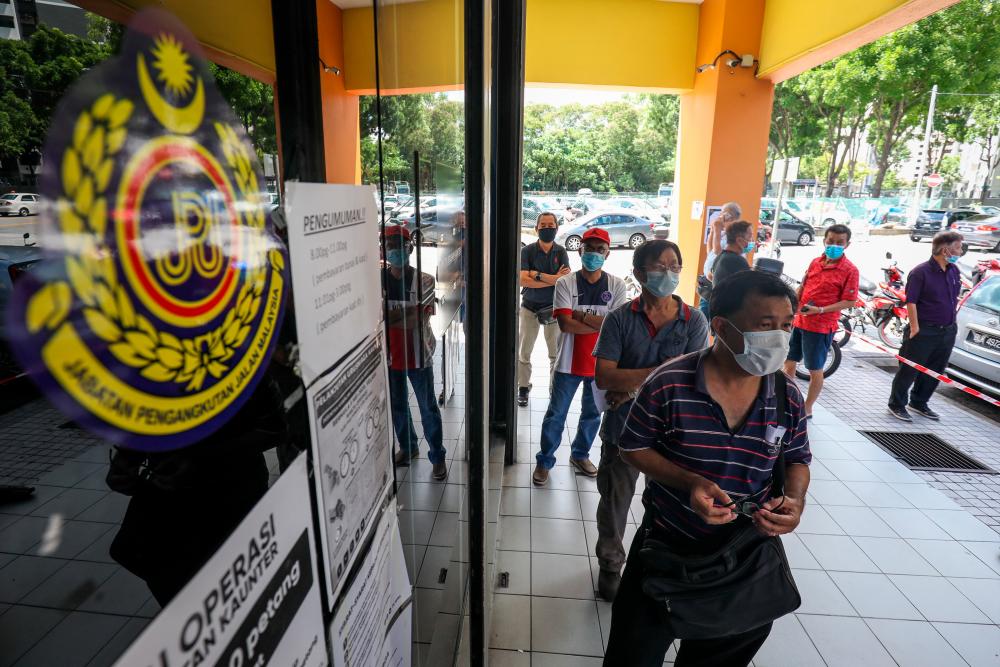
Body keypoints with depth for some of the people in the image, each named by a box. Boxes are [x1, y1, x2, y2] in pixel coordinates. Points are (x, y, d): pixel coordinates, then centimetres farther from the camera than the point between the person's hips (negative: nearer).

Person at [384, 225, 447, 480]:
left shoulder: (424, 280, -11)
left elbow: (418, 319, -19)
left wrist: (387, 318, -18)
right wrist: (405, 315, -19)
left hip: (418, 354, -3)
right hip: (390, 354, 4)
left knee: (428, 407, 6)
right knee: (397, 405, 18)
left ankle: (437, 456, 20)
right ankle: (407, 447, 40)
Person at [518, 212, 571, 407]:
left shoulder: (561, 252, -1)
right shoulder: (527, 251, -5)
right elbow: (522, 280, -18)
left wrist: (538, 275, -17)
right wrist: (554, 279, -18)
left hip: (553, 308, 1)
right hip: (530, 307, 0)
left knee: (556, 353, 7)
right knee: (524, 352, 7)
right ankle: (523, 388, 23)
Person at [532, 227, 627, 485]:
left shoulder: (616, 285, -2)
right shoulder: (565, 283, -8)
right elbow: (565, 324, -18)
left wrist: (582, 315, -17)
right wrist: (602, 324, -16)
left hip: (601, 363, 3)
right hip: (569, 362, -2)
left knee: (592, 414, 19)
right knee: (556, 415, 8)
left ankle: (580, 455, 41)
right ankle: (544, 461, 26)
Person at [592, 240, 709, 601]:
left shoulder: (694, 321, -6)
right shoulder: (620, 319, -9)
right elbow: (604, 377, -17)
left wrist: (632, 388, -17)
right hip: (623, 429, 0)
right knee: (614, 503, 16)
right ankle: (610, 565, 41)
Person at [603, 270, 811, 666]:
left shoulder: (788, 396, -9)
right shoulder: (669, 384, -22)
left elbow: (797, 460, 6)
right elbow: (633, 448, -11)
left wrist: (795, 501, -15)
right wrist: (690, 482, -25)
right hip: (666, 545, -3)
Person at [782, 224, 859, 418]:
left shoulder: (849, 270, -10)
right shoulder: (815, 262, 6)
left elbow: (850, 301, -13)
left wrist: (820, 310, -22)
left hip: (821, 327, -6)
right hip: (799, 321, 6)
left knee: (815, 370, 6)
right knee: (789, 362, 15)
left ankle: (807, 409, 21)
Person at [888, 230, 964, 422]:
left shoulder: (954, 271, 9)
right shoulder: (921, 272, -14)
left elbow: (955, 298, 20)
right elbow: (911, 302, -17)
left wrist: (952, 323, 16)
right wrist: (915, 328, -19)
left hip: (948, 331, 8)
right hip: (924, 331, -7)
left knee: (934, 372, 16)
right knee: (909, 370, 1)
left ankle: (919, 403, 30)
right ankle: (896, 404, 13)